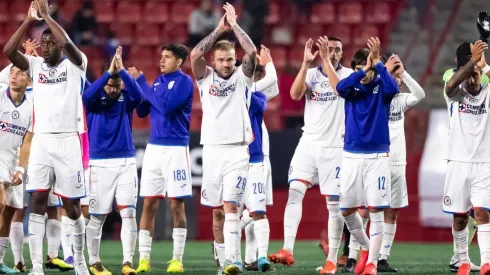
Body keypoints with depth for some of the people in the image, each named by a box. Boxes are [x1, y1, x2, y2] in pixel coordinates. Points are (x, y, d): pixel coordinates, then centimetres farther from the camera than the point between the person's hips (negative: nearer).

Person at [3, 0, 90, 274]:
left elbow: (68, 45, -23)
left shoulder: (75, 64, 0)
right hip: (41, 140, 3)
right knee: (37, 201, -7)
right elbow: (9, 51, -7)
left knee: (72, 206, 3)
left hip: (67, 141, -3)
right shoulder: (36, 65, 9)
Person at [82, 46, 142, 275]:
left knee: (129, 212, -10)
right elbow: (87, 95, -24)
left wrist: (122, 71, -27)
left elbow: (138, 95, -18)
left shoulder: (125, 99, 4)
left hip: (126, 164, 1)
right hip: (100, 164, -1)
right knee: (96, 216, 4)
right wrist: (109, 72, -29)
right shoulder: (95, 101, 0)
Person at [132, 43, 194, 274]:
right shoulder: (158, 81, 13)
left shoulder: (184, 81, -6)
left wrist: (142, 83, -10)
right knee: (149, 204, 3)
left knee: (176, 204, -3)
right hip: (153, 148, 6)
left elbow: (165, 105, -19)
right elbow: (142, 111, 14)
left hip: (175, 149, -6)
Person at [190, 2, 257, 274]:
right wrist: (219, 30, -5)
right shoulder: (205, 78, 8)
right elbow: (195, 55, -8)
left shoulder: (242, 77, 5)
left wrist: (234, 25, -4)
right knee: (217, 210, 7)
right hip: (212, 150, 2)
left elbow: (251, 52, -10)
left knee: (230, 206, -14)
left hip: (237, 151, -2)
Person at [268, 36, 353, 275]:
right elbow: (295, 94, -12)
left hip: (334, 147, -2)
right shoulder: (311, 73, 6)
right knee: (295, 191, -15)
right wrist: (306, 62, -19)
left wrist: (327, 61, -25)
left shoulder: (348, 74, 0)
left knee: (334, 204, -1)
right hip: (308, 143, 2)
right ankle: (287, 251, -20)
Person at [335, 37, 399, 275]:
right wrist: (364, 70, -26)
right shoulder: (352, 87, 3)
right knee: (346, 210, 7)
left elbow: (393, 88, -25)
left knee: (376, 210, -6)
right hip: (351, 156, 3)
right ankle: (366, 248, 29)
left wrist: (377, 63, -28)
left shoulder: (380, 86, -2)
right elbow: (340, 87, -20)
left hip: (377, 156, -3)